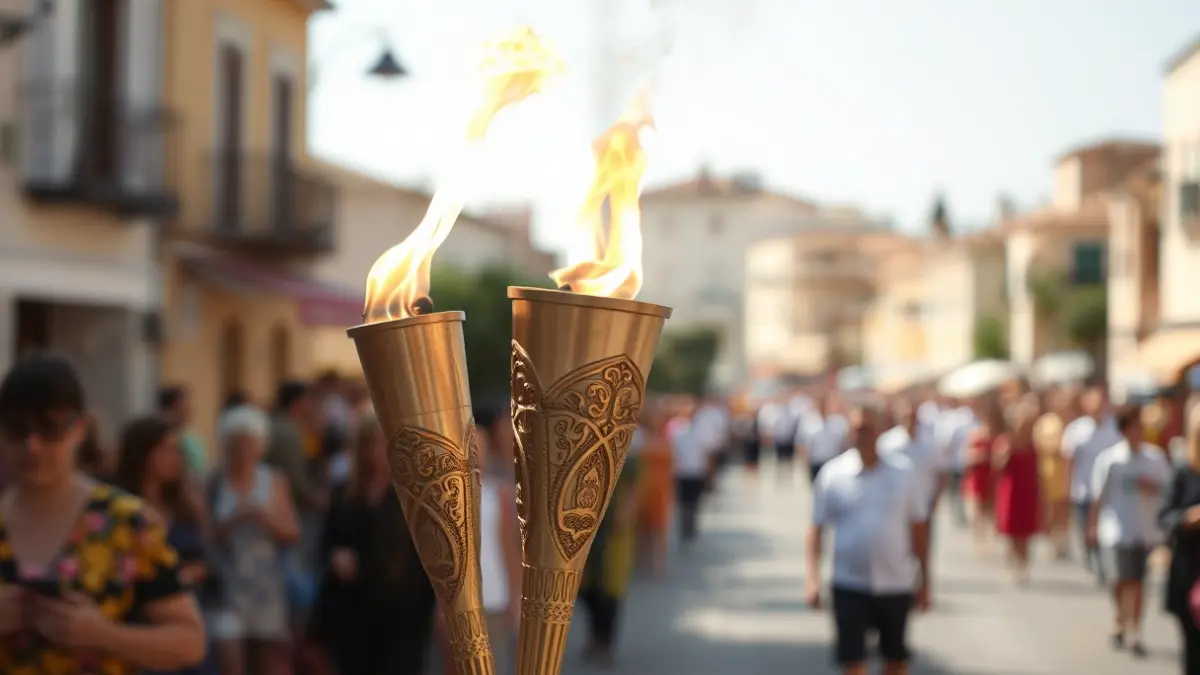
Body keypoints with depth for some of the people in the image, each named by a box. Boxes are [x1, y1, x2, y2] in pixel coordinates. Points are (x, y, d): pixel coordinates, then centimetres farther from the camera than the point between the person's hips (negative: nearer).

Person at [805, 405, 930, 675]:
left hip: (897, 584, 2)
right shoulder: (833, 473, -5)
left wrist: (924, 580, 5)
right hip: (849, 584, -1)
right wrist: (813, 579, -10)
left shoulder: (903, 471, -2)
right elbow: (817, 529, -1)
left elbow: (919, 527, 4)